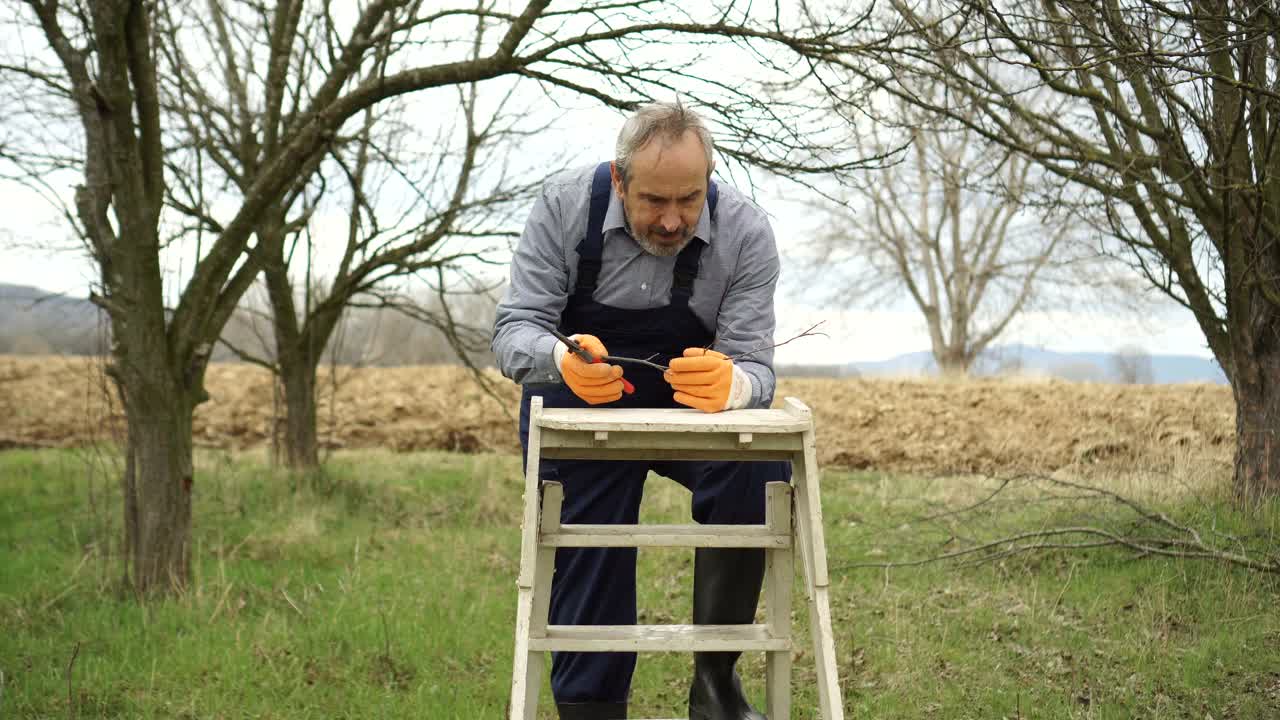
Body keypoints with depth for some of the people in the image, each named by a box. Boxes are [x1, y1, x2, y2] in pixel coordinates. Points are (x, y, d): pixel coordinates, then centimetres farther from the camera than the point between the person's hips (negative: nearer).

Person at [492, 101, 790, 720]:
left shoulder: (745, 232, -19)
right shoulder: (565, 205, -19)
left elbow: (754, 368, -23)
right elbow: (514, 330, -21)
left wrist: (731, 385, -48)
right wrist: (561, 359, -45)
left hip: (697, 412, 0)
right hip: (577, 412, 0)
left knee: (761, 470, -28)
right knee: (585, 577, -3)